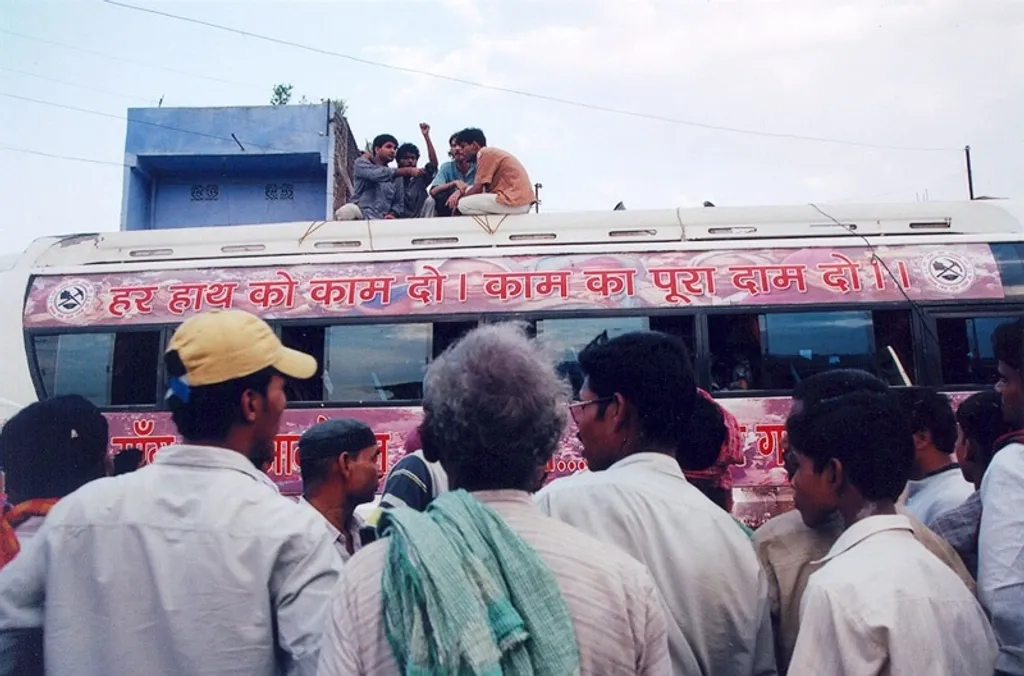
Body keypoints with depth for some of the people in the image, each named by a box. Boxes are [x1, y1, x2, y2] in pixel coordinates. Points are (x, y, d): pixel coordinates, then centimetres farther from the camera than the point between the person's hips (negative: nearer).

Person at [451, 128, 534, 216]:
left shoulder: (485, 153, -6)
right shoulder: (492, 153, 22)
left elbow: (478, 188, -7)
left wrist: (460, 198, 8)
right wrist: (466, 189, 11)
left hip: (513, 200, -10)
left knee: (463, 204, -5)